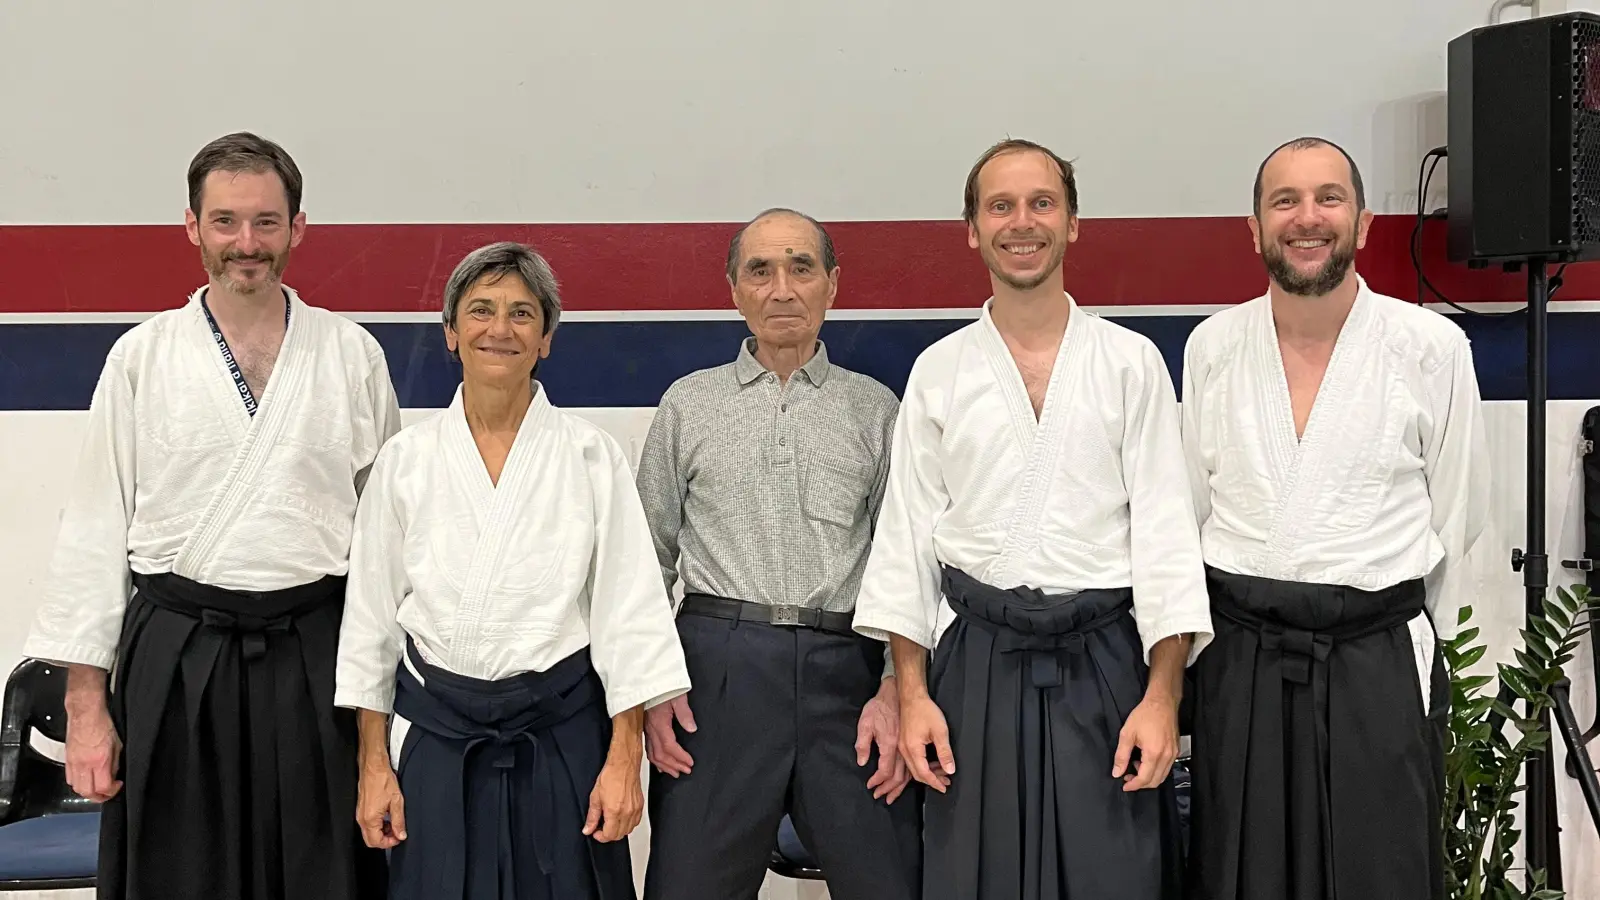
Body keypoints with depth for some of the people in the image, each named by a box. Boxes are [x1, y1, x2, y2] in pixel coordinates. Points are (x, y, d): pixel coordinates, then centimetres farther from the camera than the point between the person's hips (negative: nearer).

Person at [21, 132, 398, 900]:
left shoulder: (352, 354, 3)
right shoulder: (141, 357, 2)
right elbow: (94, 530, 3)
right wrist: (85, 702, 0)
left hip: (316, 657, 0)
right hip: (176, 658, 0)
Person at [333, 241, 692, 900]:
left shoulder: (590, 456, -2)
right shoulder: (406, 460, 2)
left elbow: (628, 607, -2)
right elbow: (372, 612, 6)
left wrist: (624, 758, -7)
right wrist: (373, 764, 4)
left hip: (561, 733, -1)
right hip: (436, 736, 1)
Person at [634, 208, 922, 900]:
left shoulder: (873, 407, 13)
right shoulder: (689, 404, 13)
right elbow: (650, 559, 13)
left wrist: (896, 688, -2)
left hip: (846, 668, 0)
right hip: (718, 666, 0)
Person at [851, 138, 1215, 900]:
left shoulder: (1132, 362, 3)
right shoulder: (939, 371, 6)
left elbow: (1165, 532, 0)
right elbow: (906, 536, 6)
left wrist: (1162, 695, -7)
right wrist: (911, 694, -1)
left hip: (1105, 663, -1)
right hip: (977, 664, 1)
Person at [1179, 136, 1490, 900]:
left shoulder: (1432, 346, -4)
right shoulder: (1212, 346, 2)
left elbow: (1456, 515, 4)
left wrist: (1408, 643, 9)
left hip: (1380, 665, -2)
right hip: (1239, 664, 2)